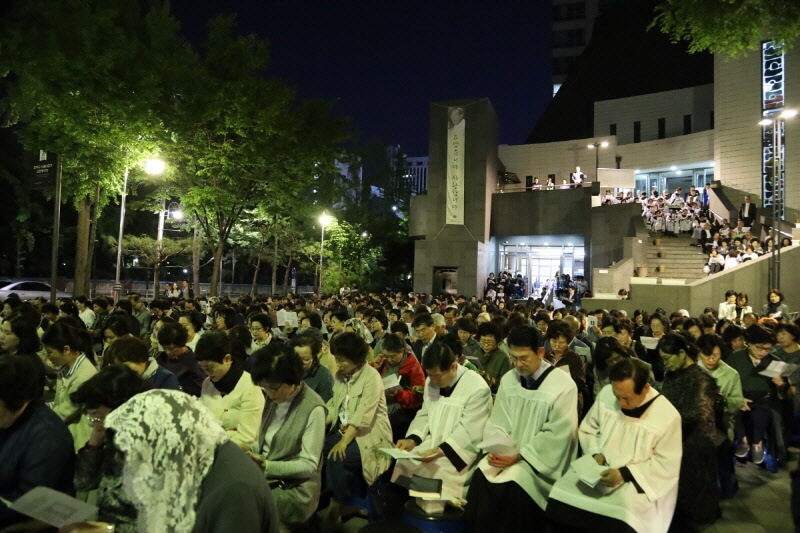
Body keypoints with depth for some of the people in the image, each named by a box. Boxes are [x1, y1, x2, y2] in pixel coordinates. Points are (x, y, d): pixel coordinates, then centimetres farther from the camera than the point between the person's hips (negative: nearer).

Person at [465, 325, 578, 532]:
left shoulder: (563, 385, -10)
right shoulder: (508, 380, 5)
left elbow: (556, 435, -14)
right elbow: (497, 422, 6)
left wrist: (518, 456, -17)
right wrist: (496, 450, -14)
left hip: (541, 461, -4)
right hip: (507, 454, 4)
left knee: (512, 485, -29)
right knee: (481, 475, -22)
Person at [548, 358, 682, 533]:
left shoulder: (668, 416, -15)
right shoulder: (606, 394, -5)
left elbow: (667, 465, -10)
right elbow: (587, 429, 9)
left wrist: (625, 474, -19)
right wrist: (595, 453, -10)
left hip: (637, 482, -3)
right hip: (598, 468, 3)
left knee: (619, 517, -32)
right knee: (560, 499, -20)